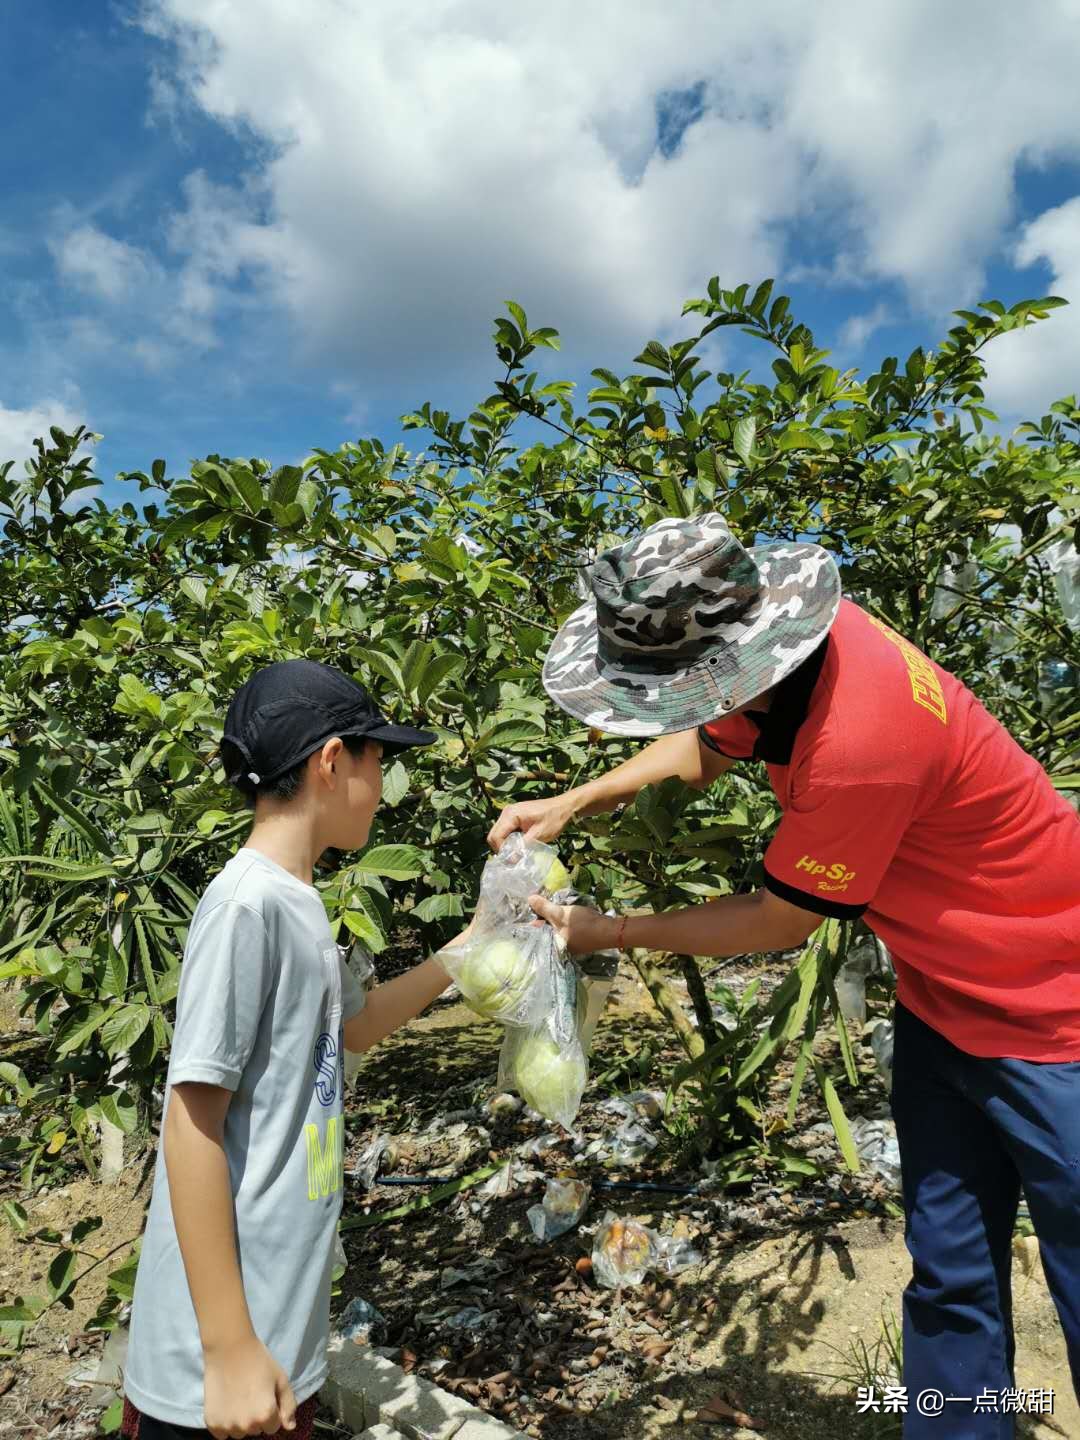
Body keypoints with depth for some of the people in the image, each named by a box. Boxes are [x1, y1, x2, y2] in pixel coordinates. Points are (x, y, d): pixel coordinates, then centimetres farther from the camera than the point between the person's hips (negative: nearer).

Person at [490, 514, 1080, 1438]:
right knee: (948, 1276, 15)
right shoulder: (788, 643, -10)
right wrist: (572, 804, -5)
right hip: (943, 997, 8)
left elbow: (780, 921, -21)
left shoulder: (857, 742, -36)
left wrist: (605, 935, -11)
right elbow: (706, 746, 9)